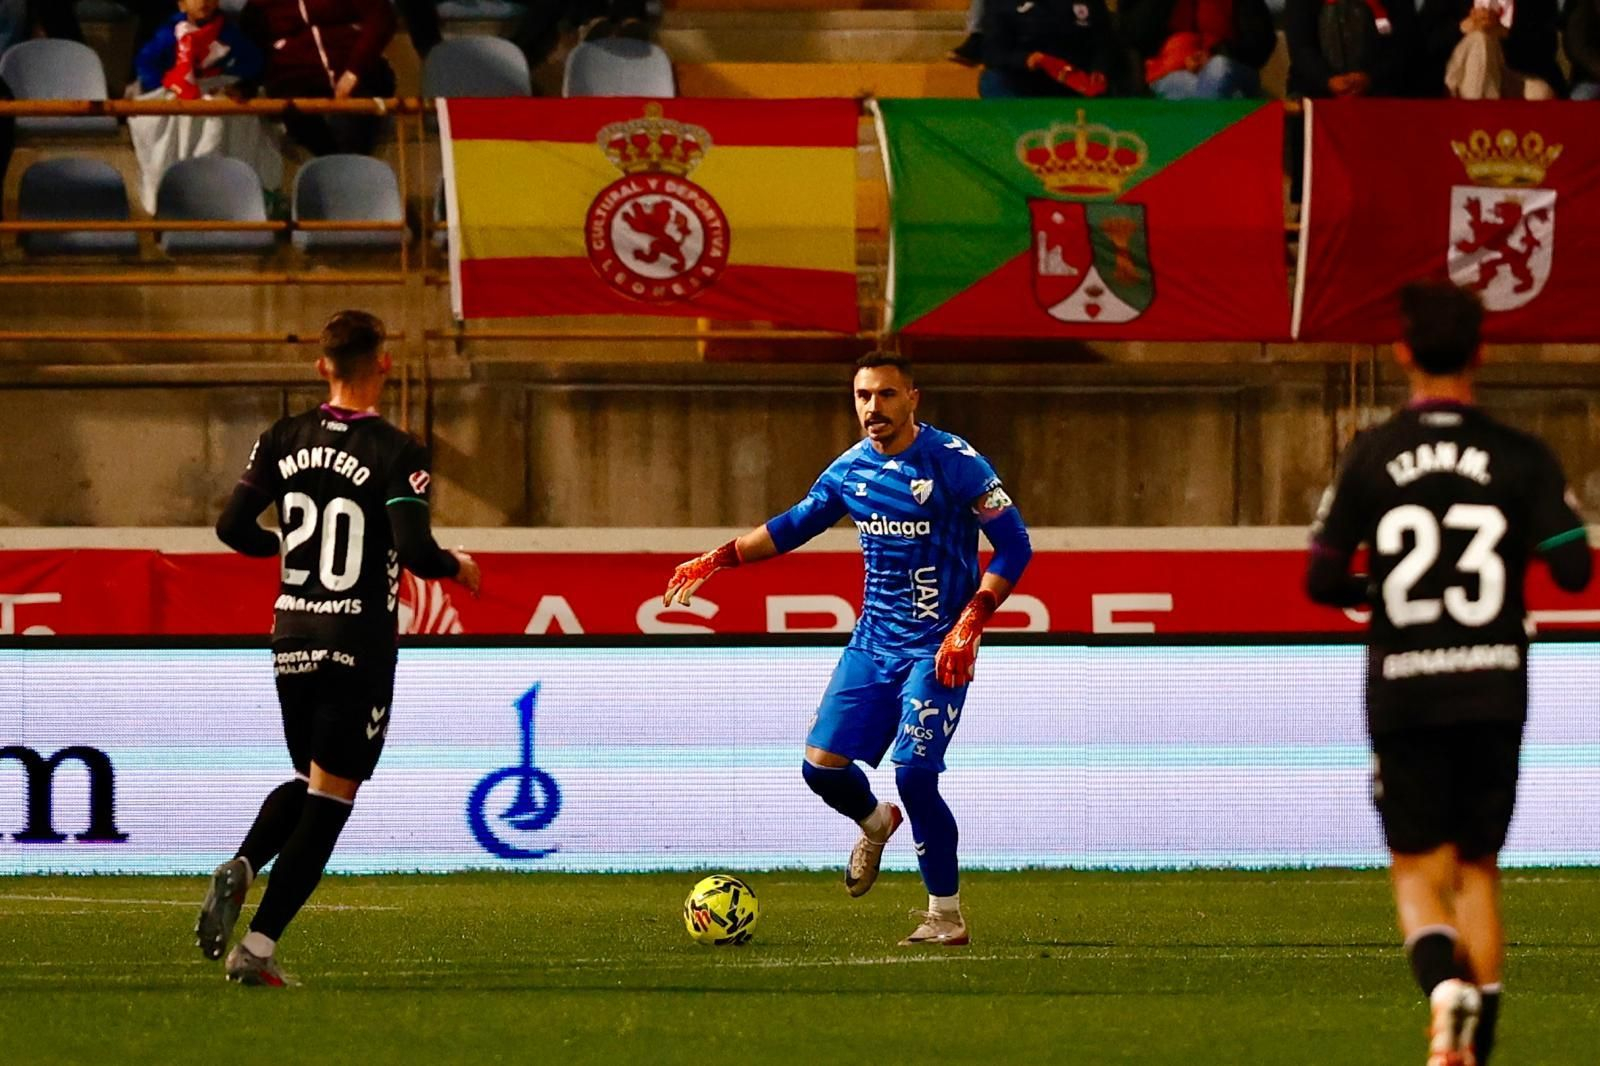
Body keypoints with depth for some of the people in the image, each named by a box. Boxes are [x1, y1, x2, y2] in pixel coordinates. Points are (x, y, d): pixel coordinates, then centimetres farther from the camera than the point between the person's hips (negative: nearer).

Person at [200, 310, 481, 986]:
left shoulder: (283, 441, 3)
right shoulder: (395, 453, -12)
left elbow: (232, 528, 4)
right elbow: (416, 552, -19)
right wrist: (457, 566, 2)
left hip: (292, 643, 5)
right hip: (359, 651, -5)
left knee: (306, 783, 22)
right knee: (329, 801, 1)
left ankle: (240, 868, -7)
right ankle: (258, 947, -6)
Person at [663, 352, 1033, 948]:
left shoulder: (955, 463, -12)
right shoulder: (850, 470, 4)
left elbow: (1014, 546, -11)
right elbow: (795, 525, 21)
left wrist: (971, 622, -20)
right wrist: (717, 561, 15)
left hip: (936, 651, -6)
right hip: (873, 644, 6)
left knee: (913, 774, -18)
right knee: (821, 766, -2)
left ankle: (946, 916, -3)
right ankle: (876, 824, 34)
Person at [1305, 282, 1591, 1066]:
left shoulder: (1371, 457, -3)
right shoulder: (1522, 458, -3)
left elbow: (1321, 580, -3)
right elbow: (1572, 568, -7)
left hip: (1402, 695, -1)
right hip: (1493, 691, 1)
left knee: (1418, 871, 6)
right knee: (1478, 870, 13)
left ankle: (1443, 982, -24)